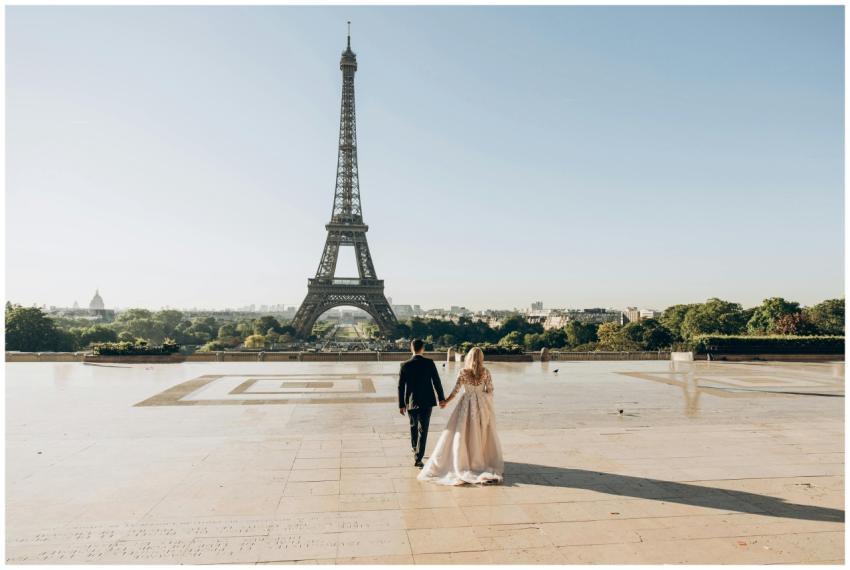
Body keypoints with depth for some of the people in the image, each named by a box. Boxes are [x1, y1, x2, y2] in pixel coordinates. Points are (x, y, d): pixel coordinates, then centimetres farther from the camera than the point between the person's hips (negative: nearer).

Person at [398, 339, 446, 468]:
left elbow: (401, 386, -4)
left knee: (413, 427, 23)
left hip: (411, 402, 2)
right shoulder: (429, 363, -9)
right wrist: (441, 398, 3)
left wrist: (401, 404, 4)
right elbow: (436, 381, -7)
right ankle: (418, 458, -4)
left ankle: (415, 449, 41)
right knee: (423, 430, 2)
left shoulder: (405, 365, -6)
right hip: (426, 402, -2)